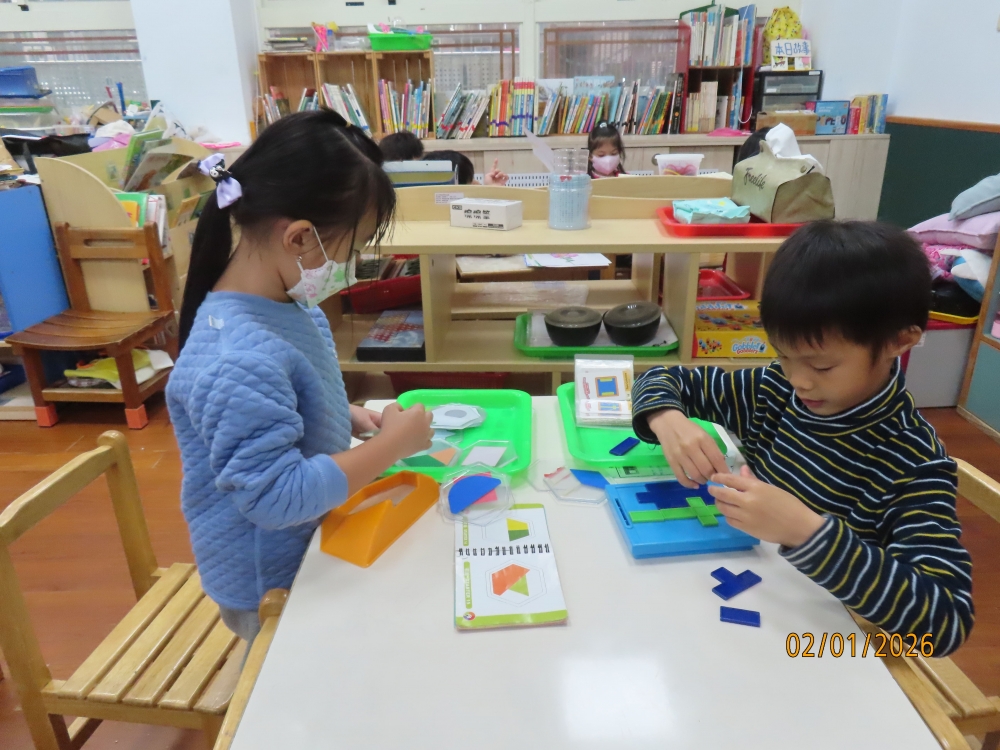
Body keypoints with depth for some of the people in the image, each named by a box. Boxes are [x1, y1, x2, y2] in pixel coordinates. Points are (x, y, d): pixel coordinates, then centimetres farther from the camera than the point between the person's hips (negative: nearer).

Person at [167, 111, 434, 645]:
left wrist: (350, 418, -3)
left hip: (310, 545, 8)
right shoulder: (240, 360, -35)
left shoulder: (284, 303, -7)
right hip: (273, 585, -8)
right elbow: (275, 496, -32)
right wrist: (391, 445, -26)